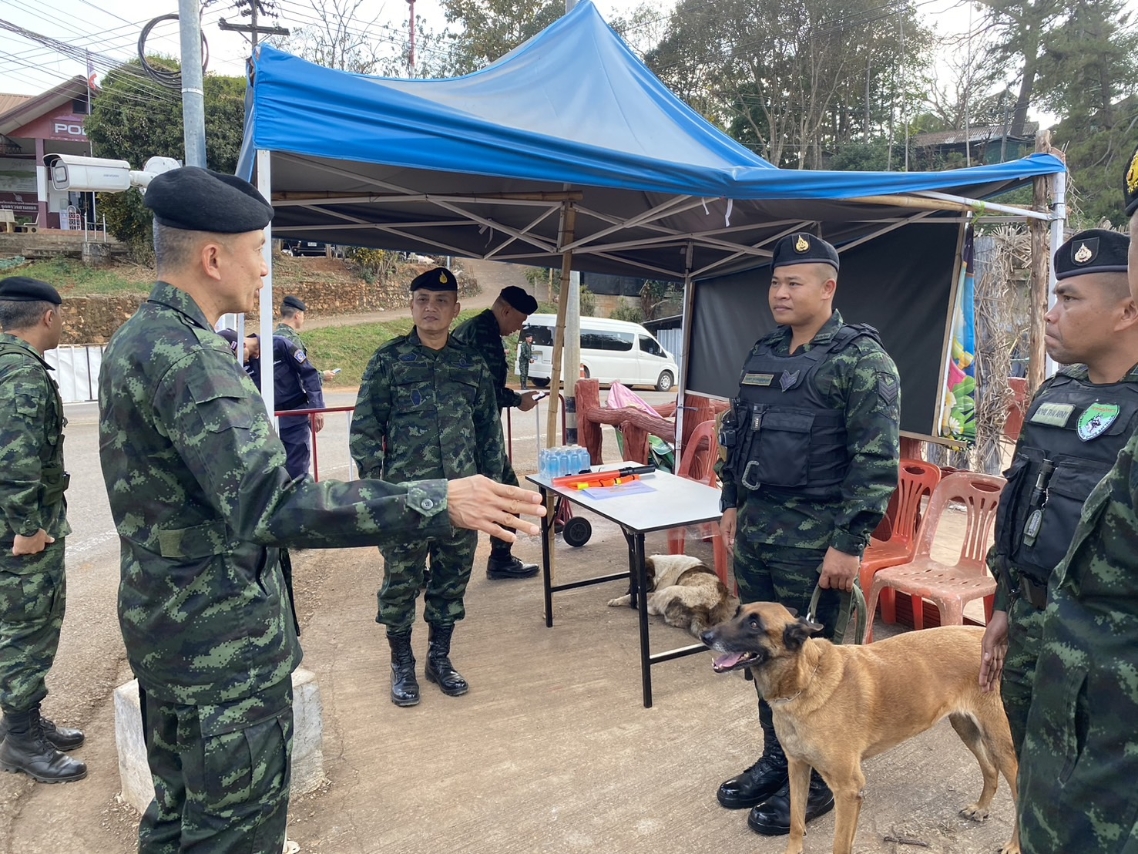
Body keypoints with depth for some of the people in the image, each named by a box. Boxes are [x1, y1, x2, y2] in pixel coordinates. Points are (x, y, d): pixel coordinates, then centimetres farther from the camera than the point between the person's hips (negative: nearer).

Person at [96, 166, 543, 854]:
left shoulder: (137, 338, 8)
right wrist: (440, 503, -38)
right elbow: (269, 505, -37)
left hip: (162, 630, 10)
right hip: (224, 644, -10)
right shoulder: (185, 354, -25)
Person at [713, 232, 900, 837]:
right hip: (755, 527, 7)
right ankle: (775, 759, 36)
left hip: (813, 537, -7)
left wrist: (849, 544, -18)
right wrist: (732, 503, 15)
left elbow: (877, 462, -16)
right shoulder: (763, 354, 10)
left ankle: (813, 783, 26)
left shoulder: (861, 360, -12)